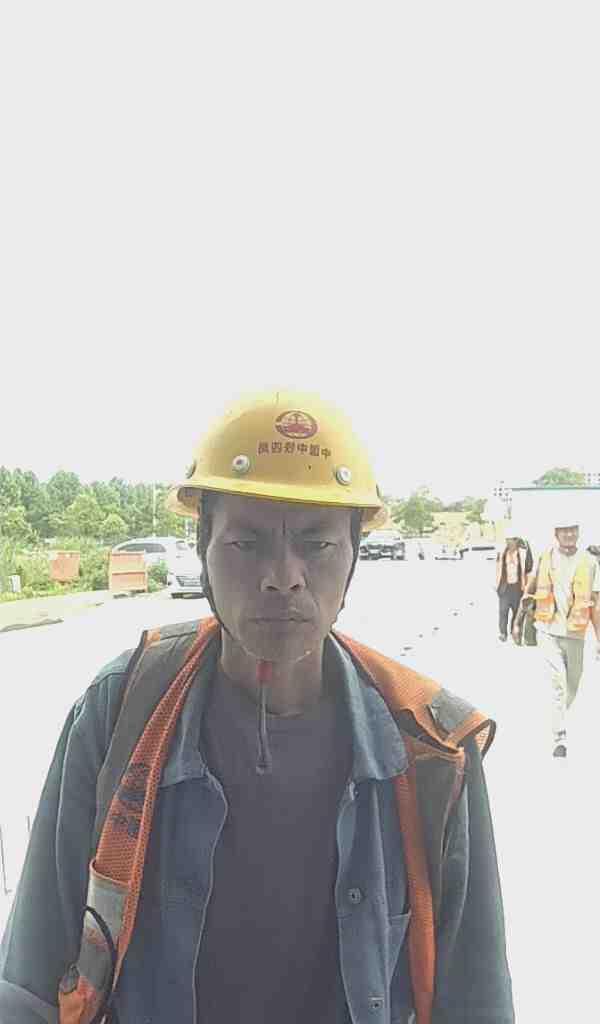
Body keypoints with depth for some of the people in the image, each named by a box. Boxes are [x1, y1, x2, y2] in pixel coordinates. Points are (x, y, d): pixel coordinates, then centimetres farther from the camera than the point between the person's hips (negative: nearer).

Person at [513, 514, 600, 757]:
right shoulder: (545, 558, 0)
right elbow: (529, 592, 10)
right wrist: (518, 622, 14)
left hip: (575, 633, 1)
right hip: (548, 630, -1)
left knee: (572, 685, 15)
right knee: (558, 683, -10)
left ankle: (559, 718, 43)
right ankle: (560, 739, -5)